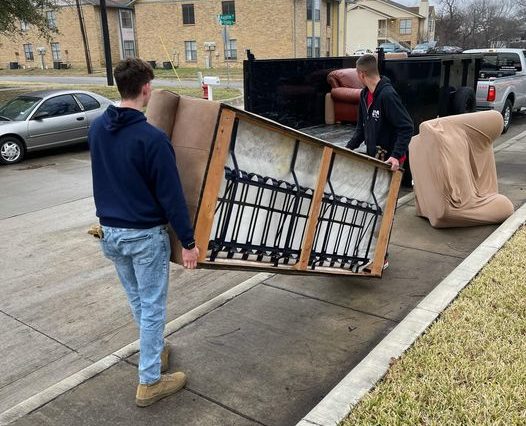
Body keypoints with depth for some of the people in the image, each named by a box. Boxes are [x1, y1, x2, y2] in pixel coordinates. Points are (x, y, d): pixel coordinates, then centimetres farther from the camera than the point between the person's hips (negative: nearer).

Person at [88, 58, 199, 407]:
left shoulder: (97, 128, 0)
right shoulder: (152, 137, -22)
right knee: (153, 307, 6)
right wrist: (188, 240, -11)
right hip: (145, 235, -7)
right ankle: (150, 383, 17)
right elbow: (171, 195, -19)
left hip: (110, 231, 7)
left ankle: (155, 351, 43)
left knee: (137, 300, 23)